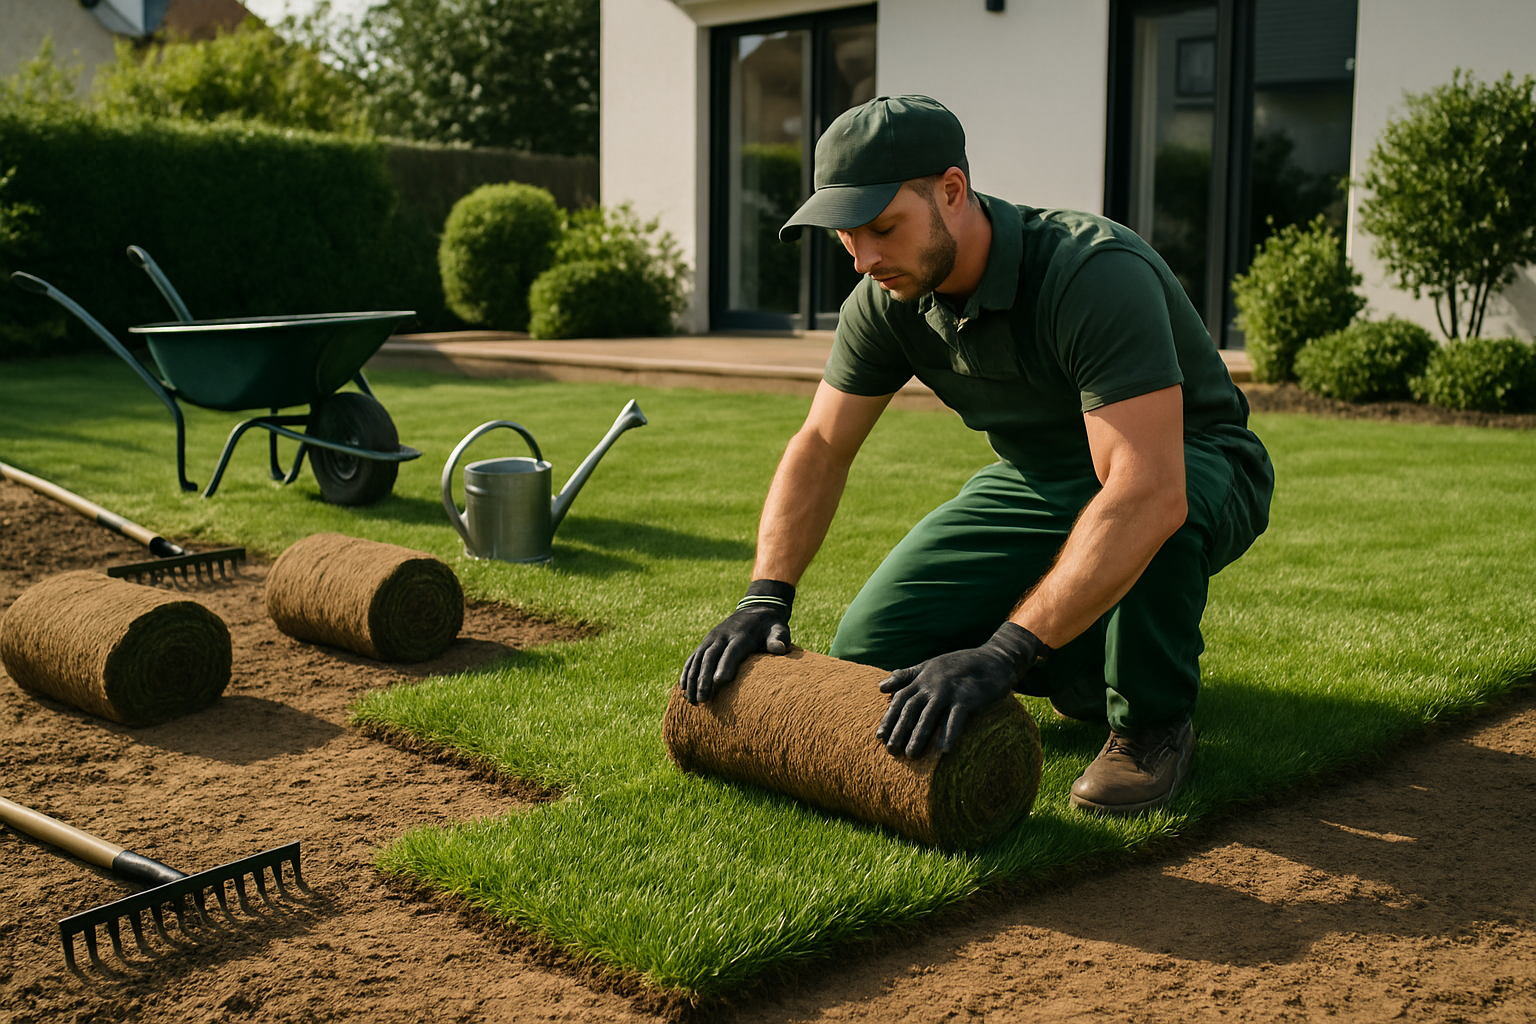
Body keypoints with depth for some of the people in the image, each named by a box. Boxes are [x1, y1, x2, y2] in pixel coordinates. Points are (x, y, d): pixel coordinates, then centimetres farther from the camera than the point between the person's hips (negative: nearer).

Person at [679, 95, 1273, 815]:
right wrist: (765, 599, -17)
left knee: (1151, 512, -43)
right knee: (873, 648, -11)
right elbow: (821, 447, -3)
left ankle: (1153, 722, -13)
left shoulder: (1095, 274, -35)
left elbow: (1149, 494, -44)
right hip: (1040, 480, 6)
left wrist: (1003, 654, -49)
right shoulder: (887, 300, -13)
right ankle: (1095, 661, 12)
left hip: (1192, 469, -5)